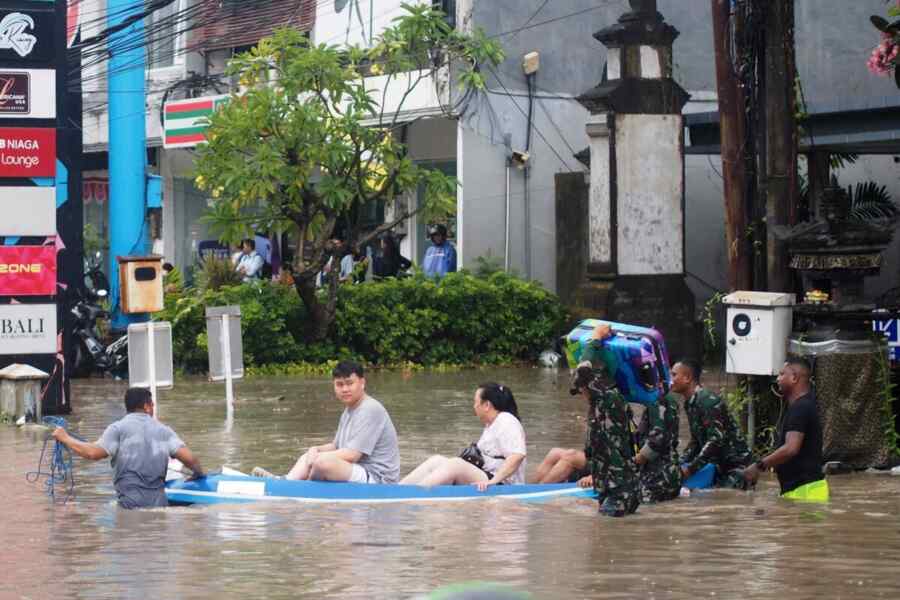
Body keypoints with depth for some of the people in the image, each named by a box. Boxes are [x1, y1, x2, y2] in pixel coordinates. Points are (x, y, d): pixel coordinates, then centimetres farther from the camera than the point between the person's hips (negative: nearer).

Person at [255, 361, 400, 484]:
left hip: (377, 479, -11)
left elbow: (352, 454, -21)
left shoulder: (370, 410, -17)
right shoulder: (349, 410, 17)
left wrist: (318, 455, -11)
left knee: (323, 461, -29)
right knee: (308, 456, 13)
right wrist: (316, 450, -1)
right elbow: (337, 446, 21)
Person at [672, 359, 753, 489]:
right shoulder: (690, 404, 12)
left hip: (734, 465, -9)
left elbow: (716, 439, -26)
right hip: (719, 466, 9)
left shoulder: (708, 401, -18)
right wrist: (681, 464, 6)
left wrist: (691, 468, -26)